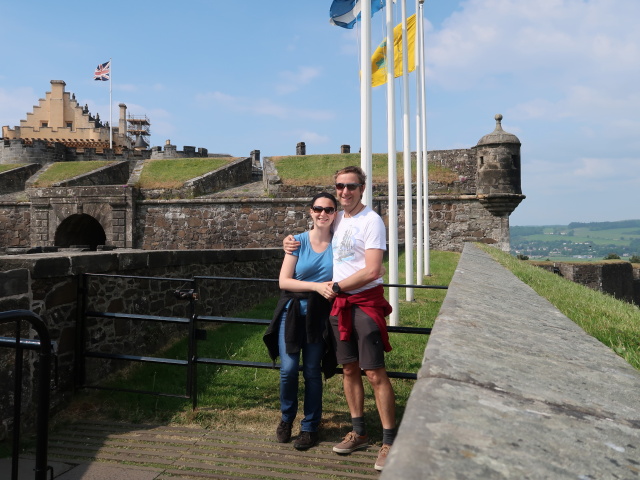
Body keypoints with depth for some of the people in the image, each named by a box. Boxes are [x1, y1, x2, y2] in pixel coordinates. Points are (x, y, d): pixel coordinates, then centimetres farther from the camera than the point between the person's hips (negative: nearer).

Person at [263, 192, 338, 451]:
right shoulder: (299, 242, -4)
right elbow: (284, 281, -8)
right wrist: (317, 286, -18)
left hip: (319, 315, 0)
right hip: (292, 312, 0)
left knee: (312, 371, 6)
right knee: (288, 369, -3)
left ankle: (310, 427, 24)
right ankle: (286, 417, 24)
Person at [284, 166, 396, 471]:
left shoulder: (371, 221, -11)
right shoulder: (336, 219, 11)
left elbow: (372, 271, -18)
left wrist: (335, 286, -10)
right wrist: (292, 242, 10)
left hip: (365, 301, -7)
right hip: (339, 303, 7)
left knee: (375, 373, -5)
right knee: (349, 369, 13)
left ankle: (389, 442, 8)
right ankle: (358, 433, 28)